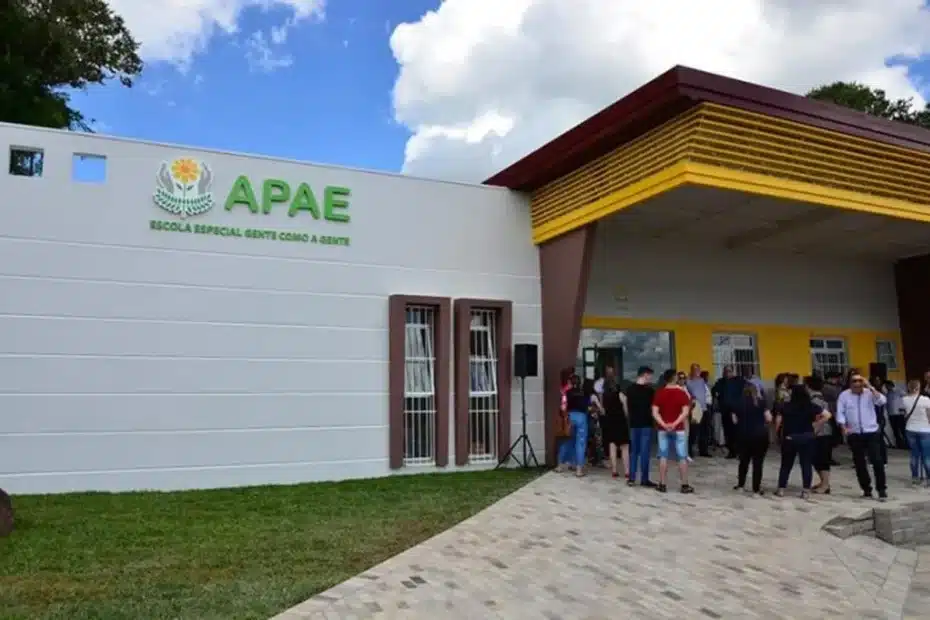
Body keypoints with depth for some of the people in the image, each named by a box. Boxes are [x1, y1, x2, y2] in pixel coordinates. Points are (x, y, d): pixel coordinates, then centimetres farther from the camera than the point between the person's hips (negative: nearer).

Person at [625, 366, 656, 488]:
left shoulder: (630, 389, 6)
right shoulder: (649, 389, -11)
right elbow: (653, 407, -6)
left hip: (634, 423, 5)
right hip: (646, 423, -5)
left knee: (634, 451, 11)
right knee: (645, 451, 0)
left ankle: (631, 478, 12)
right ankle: (644, 479, 3)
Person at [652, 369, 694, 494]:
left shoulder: (659, 393, 0)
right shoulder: (682, 392, -5)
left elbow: (654, 412, -7)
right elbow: (685, 412, -14)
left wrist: (663, 424, -13)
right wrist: (675, 424, -16)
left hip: (663, 429, 2)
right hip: (678, 429, -2)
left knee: (663, 456, 6)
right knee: (682, 457, 5)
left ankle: (662, 484, 8)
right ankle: (685, 485, 7)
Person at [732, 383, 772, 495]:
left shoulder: (739, 404, 2)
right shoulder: (761, 402, -3)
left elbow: (735, 420, 2)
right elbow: (769, 419, -7)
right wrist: (760, 422, 13)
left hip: (744, 435, 2)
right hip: (760, 435, -2)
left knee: (744, 461, 17)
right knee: (758, 462, 3)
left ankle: (740, 485, 25)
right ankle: (756, 489, 4)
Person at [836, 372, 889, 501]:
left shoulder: (870, 393, -1)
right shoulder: (844, 395, 1)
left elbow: (882, 401, -19)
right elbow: (840, 413, 0)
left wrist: (870, 387, -19)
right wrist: (843, 428, -11)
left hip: (871, 432, -1)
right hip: (854, 434, 1)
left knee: (877, 461, -7)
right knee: (859, 463, 7)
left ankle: (882, 489, 4)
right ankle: (866, 490, 19)